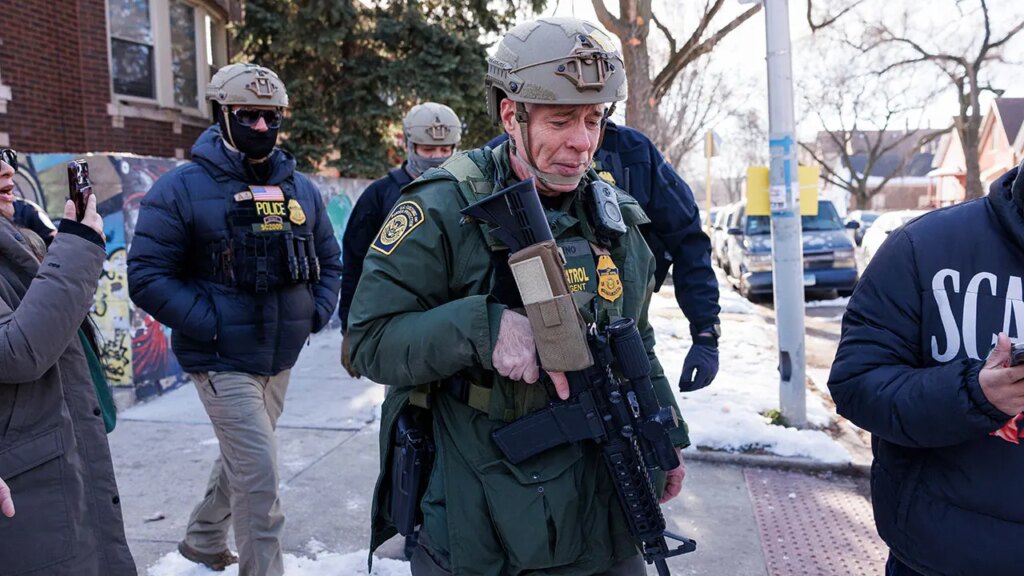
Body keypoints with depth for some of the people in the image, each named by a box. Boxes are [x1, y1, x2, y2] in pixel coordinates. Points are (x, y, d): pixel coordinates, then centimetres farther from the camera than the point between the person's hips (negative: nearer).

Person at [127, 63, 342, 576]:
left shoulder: (300, 188, 7)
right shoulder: (182, 189, -10)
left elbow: (328, 259, 17)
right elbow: (147, 276, -12)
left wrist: (318, 312, 2)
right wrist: (211, 323, -19)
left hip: (280, 358, 6)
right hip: (222, 361, -6)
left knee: (242, 459, 22)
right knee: (259, 472, -11)